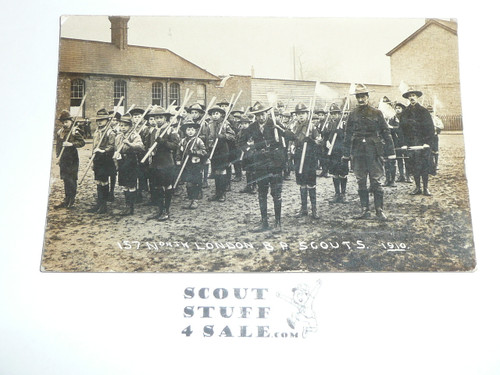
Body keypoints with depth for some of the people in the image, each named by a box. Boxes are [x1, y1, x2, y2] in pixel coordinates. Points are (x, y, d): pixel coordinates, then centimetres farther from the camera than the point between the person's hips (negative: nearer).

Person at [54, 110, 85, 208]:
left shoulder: (75, 131, -6)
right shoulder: (60, 132, 13)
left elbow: (82, 142, -14)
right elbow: (58, 143, 23)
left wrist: (71, 144, -24)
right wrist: (58, 153, 13)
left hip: (72, 159, -6)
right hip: (63, 159, 6)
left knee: (71, 180, -4)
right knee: (65, 179, 12)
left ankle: (71, 201, 4)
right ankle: (67, 200, 21)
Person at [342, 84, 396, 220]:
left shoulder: (376, 113, 3)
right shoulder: (353, 115, 8)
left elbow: (386, 133, 4)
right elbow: (348, 136, 11)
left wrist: (390, 152, 0)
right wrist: (346, 154, 7)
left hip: (374, 152, -2)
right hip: (358, 153, 2)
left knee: (376, 181, -2)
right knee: (361, 182, 6)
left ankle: (379, 210, 6)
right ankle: (365, 210, 13)